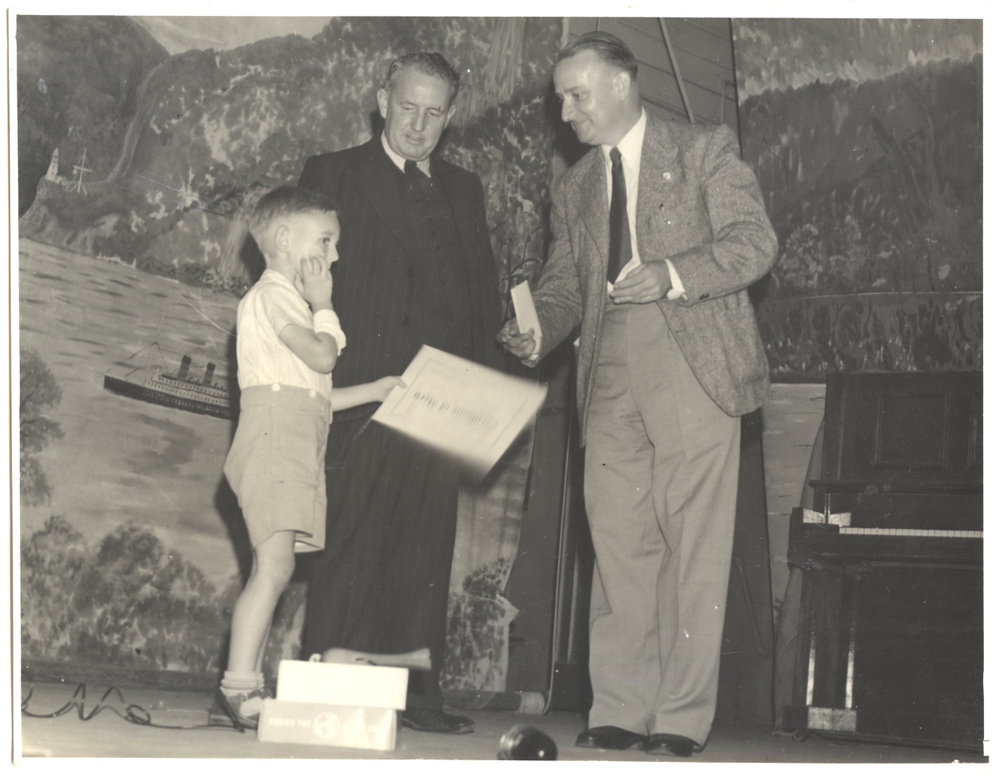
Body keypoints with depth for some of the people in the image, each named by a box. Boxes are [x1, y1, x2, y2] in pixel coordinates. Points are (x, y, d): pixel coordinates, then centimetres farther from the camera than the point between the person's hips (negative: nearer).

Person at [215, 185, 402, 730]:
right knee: (275, 563, -20)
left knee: (270, 569, 3)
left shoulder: (289, 299, 29)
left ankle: (244, 690, 1)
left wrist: (375, 391, 26)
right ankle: (239, 685, -24)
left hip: (296, 448, 10)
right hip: (275, 439, -10)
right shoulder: (271, 294, -3)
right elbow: (322, 357, -14)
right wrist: (323, 303, 1)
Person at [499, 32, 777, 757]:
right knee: (618, 546, 1)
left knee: (694, 548, -5)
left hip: (693, 371, -5)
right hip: (611, 383, 5)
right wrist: (539, 331, -3)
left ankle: (683, 718, -2)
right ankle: (620, 712, 5)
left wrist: (673, 276, -19)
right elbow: (565, 282, 19)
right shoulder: (575, 188, 20)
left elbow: (755, 241, -3)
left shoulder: (706, 150, 5)